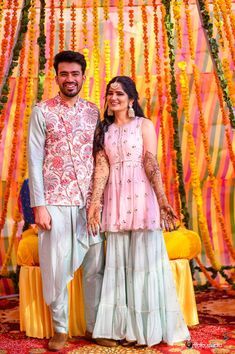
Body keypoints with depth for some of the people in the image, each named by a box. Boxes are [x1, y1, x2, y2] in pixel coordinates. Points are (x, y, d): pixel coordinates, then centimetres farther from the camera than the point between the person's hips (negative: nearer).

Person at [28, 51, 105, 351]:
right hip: (56, 202, -2)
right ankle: (60, 328, 22)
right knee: (56, 267, 5)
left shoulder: (93, 112, 10)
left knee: (95, 266, 6)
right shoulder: (42, 112, 1)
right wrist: (38, 205, -9)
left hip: (89, 202, 3)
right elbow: (35, 160, -3)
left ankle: (94, 325, 22)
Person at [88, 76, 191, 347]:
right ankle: (126, 327, 17)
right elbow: (101, 167, 3)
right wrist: (95, 201, -9)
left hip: (141, 195, -4)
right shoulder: (104, 130, 13)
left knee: (144, 259, -1)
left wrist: (162, 199, -19)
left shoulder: (144, 125, 3)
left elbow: (151, 163, -7)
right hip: (115, 199, 4)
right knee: (119, 261, 6)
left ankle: (148, 327, 11)